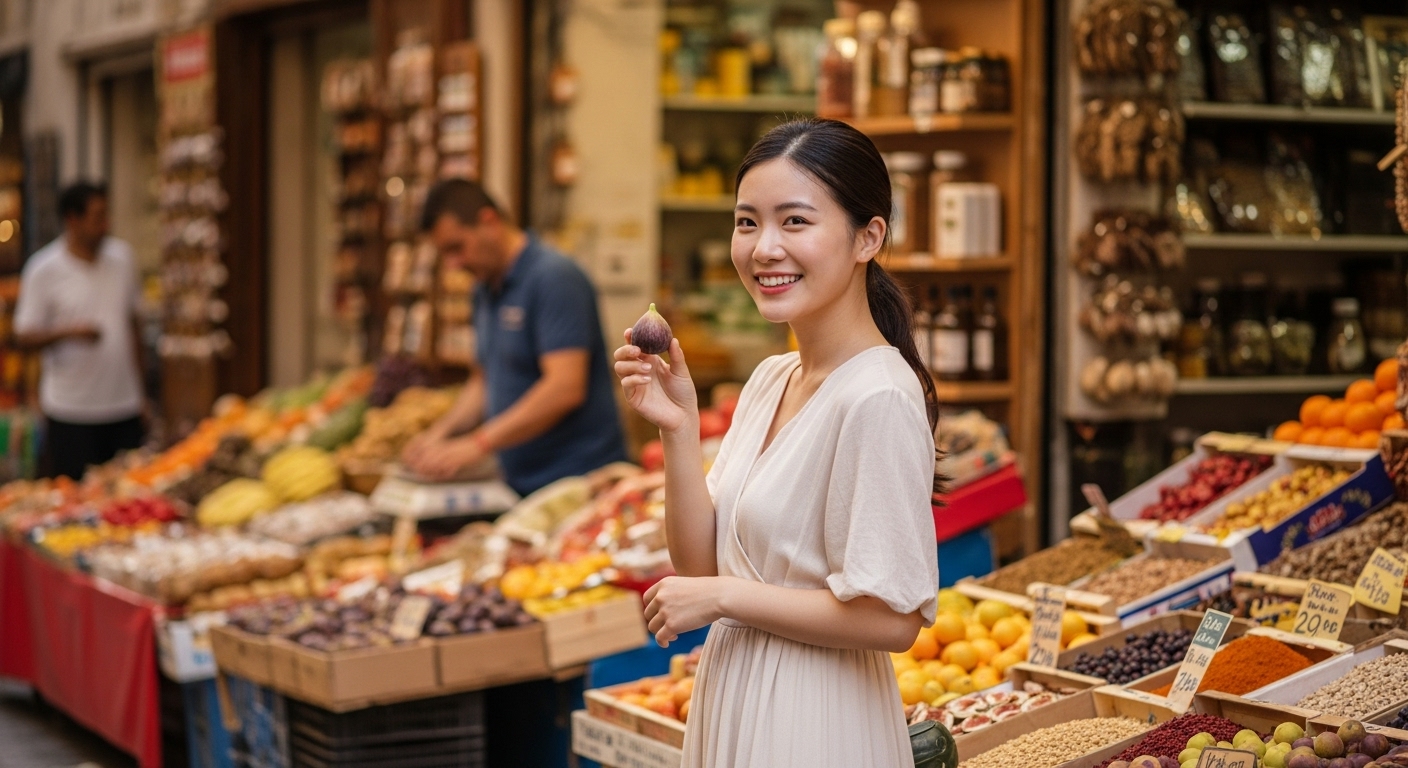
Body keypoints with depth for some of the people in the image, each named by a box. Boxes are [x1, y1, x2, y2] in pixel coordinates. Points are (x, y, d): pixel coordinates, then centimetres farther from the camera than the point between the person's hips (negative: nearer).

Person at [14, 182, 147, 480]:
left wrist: (140, 389, 16)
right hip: (71, 413, -4)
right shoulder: (43, 270, -6)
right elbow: (24, 337, -6)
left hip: (124, 406, 4)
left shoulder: (122, 257, 7)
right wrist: (67, 332, -25)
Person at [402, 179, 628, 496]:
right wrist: (439, 433, 5)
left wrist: (477, 445, -25)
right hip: (522, 482, 8)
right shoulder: (486, 289, 14)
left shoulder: (555, 278, -14)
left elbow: (565, 389, -23)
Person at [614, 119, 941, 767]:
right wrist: (678, 429, -8)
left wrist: (724, 597, -14)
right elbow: (701, 563, 5)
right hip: (734, 702, 8)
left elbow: (891, 618, -23)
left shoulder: (878, 396, -21)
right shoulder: (769, 379, 6)